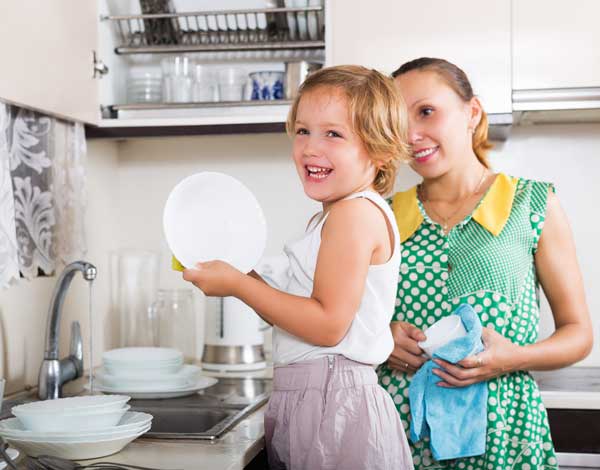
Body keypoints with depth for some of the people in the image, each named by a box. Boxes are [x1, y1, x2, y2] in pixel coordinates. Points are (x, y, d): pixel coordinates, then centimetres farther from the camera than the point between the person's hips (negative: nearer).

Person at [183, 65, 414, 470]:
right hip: (307, 403, 10)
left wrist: (238, 285, -16)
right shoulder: (337, 215, 16)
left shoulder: (356, 212, -15)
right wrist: (245, 280, 8)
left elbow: (328, 325, -22)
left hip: (332, 406, -10)